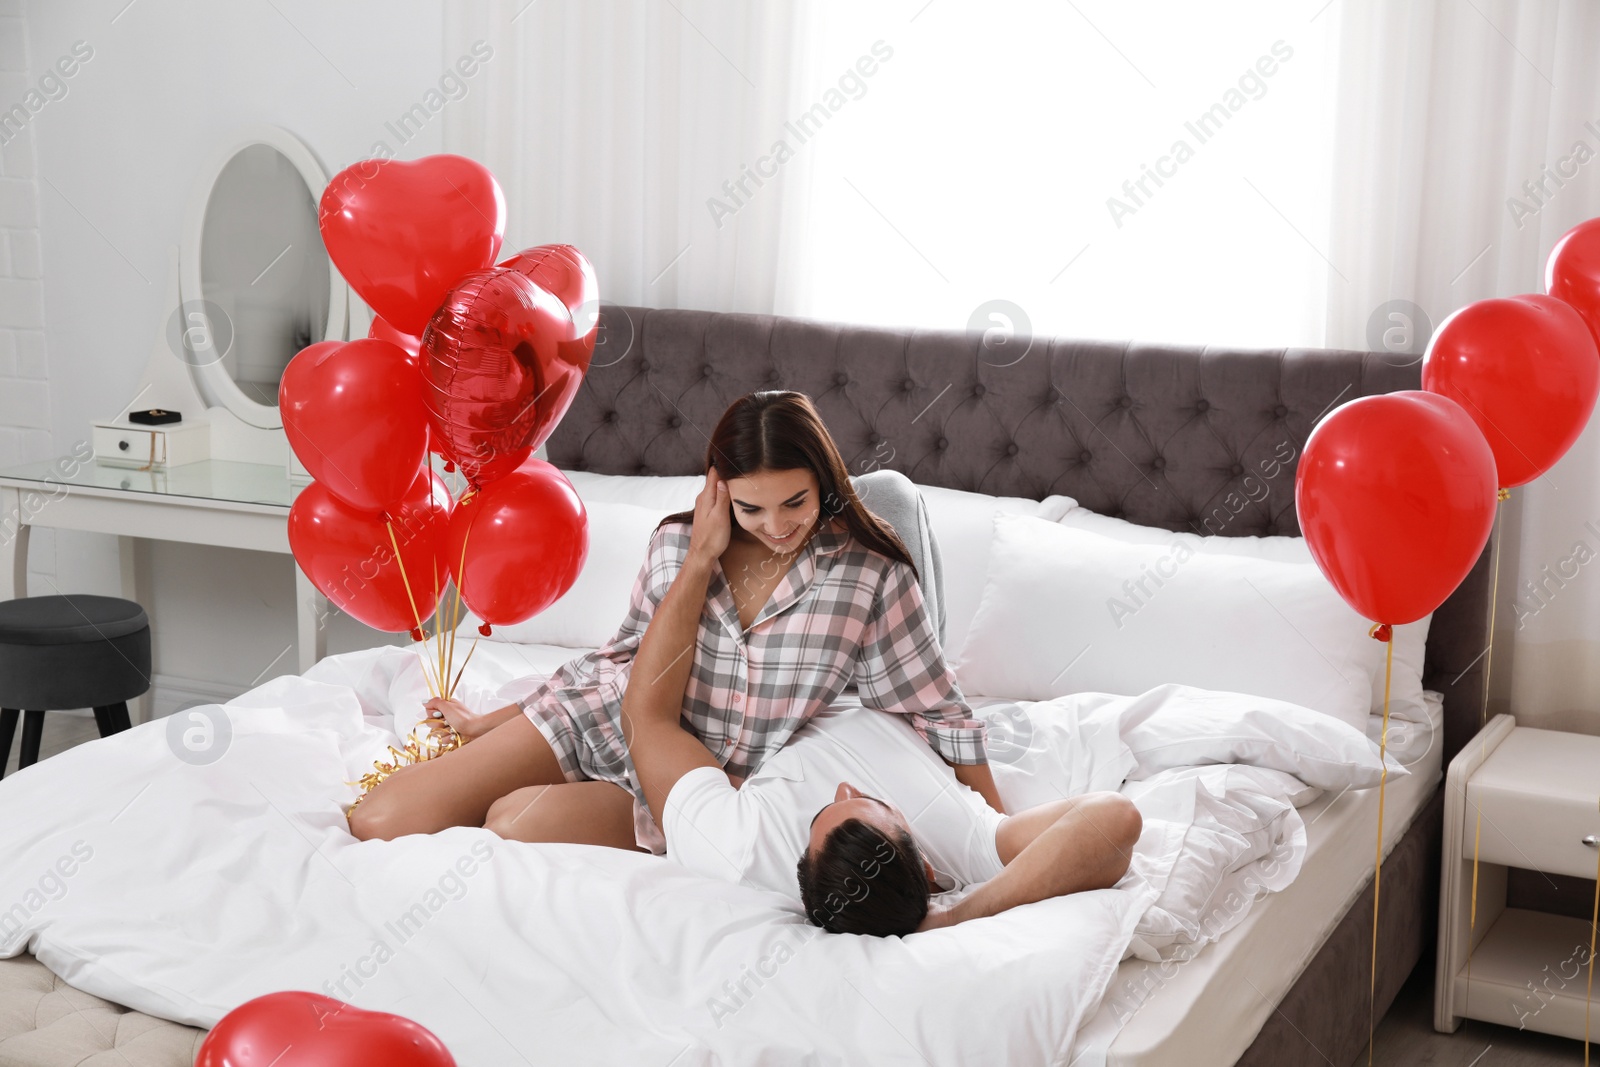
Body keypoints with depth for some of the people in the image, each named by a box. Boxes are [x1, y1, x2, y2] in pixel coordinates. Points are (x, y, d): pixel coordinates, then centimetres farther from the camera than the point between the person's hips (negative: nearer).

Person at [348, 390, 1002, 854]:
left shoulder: (873, 576, -11)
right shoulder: (679, 542, -4)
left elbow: (936, 712, -5)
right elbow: (625, 660, 8)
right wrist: (488, 724, 9)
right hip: (598, 724, 3)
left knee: (519, 821, -29)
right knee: (378, 823, -10)